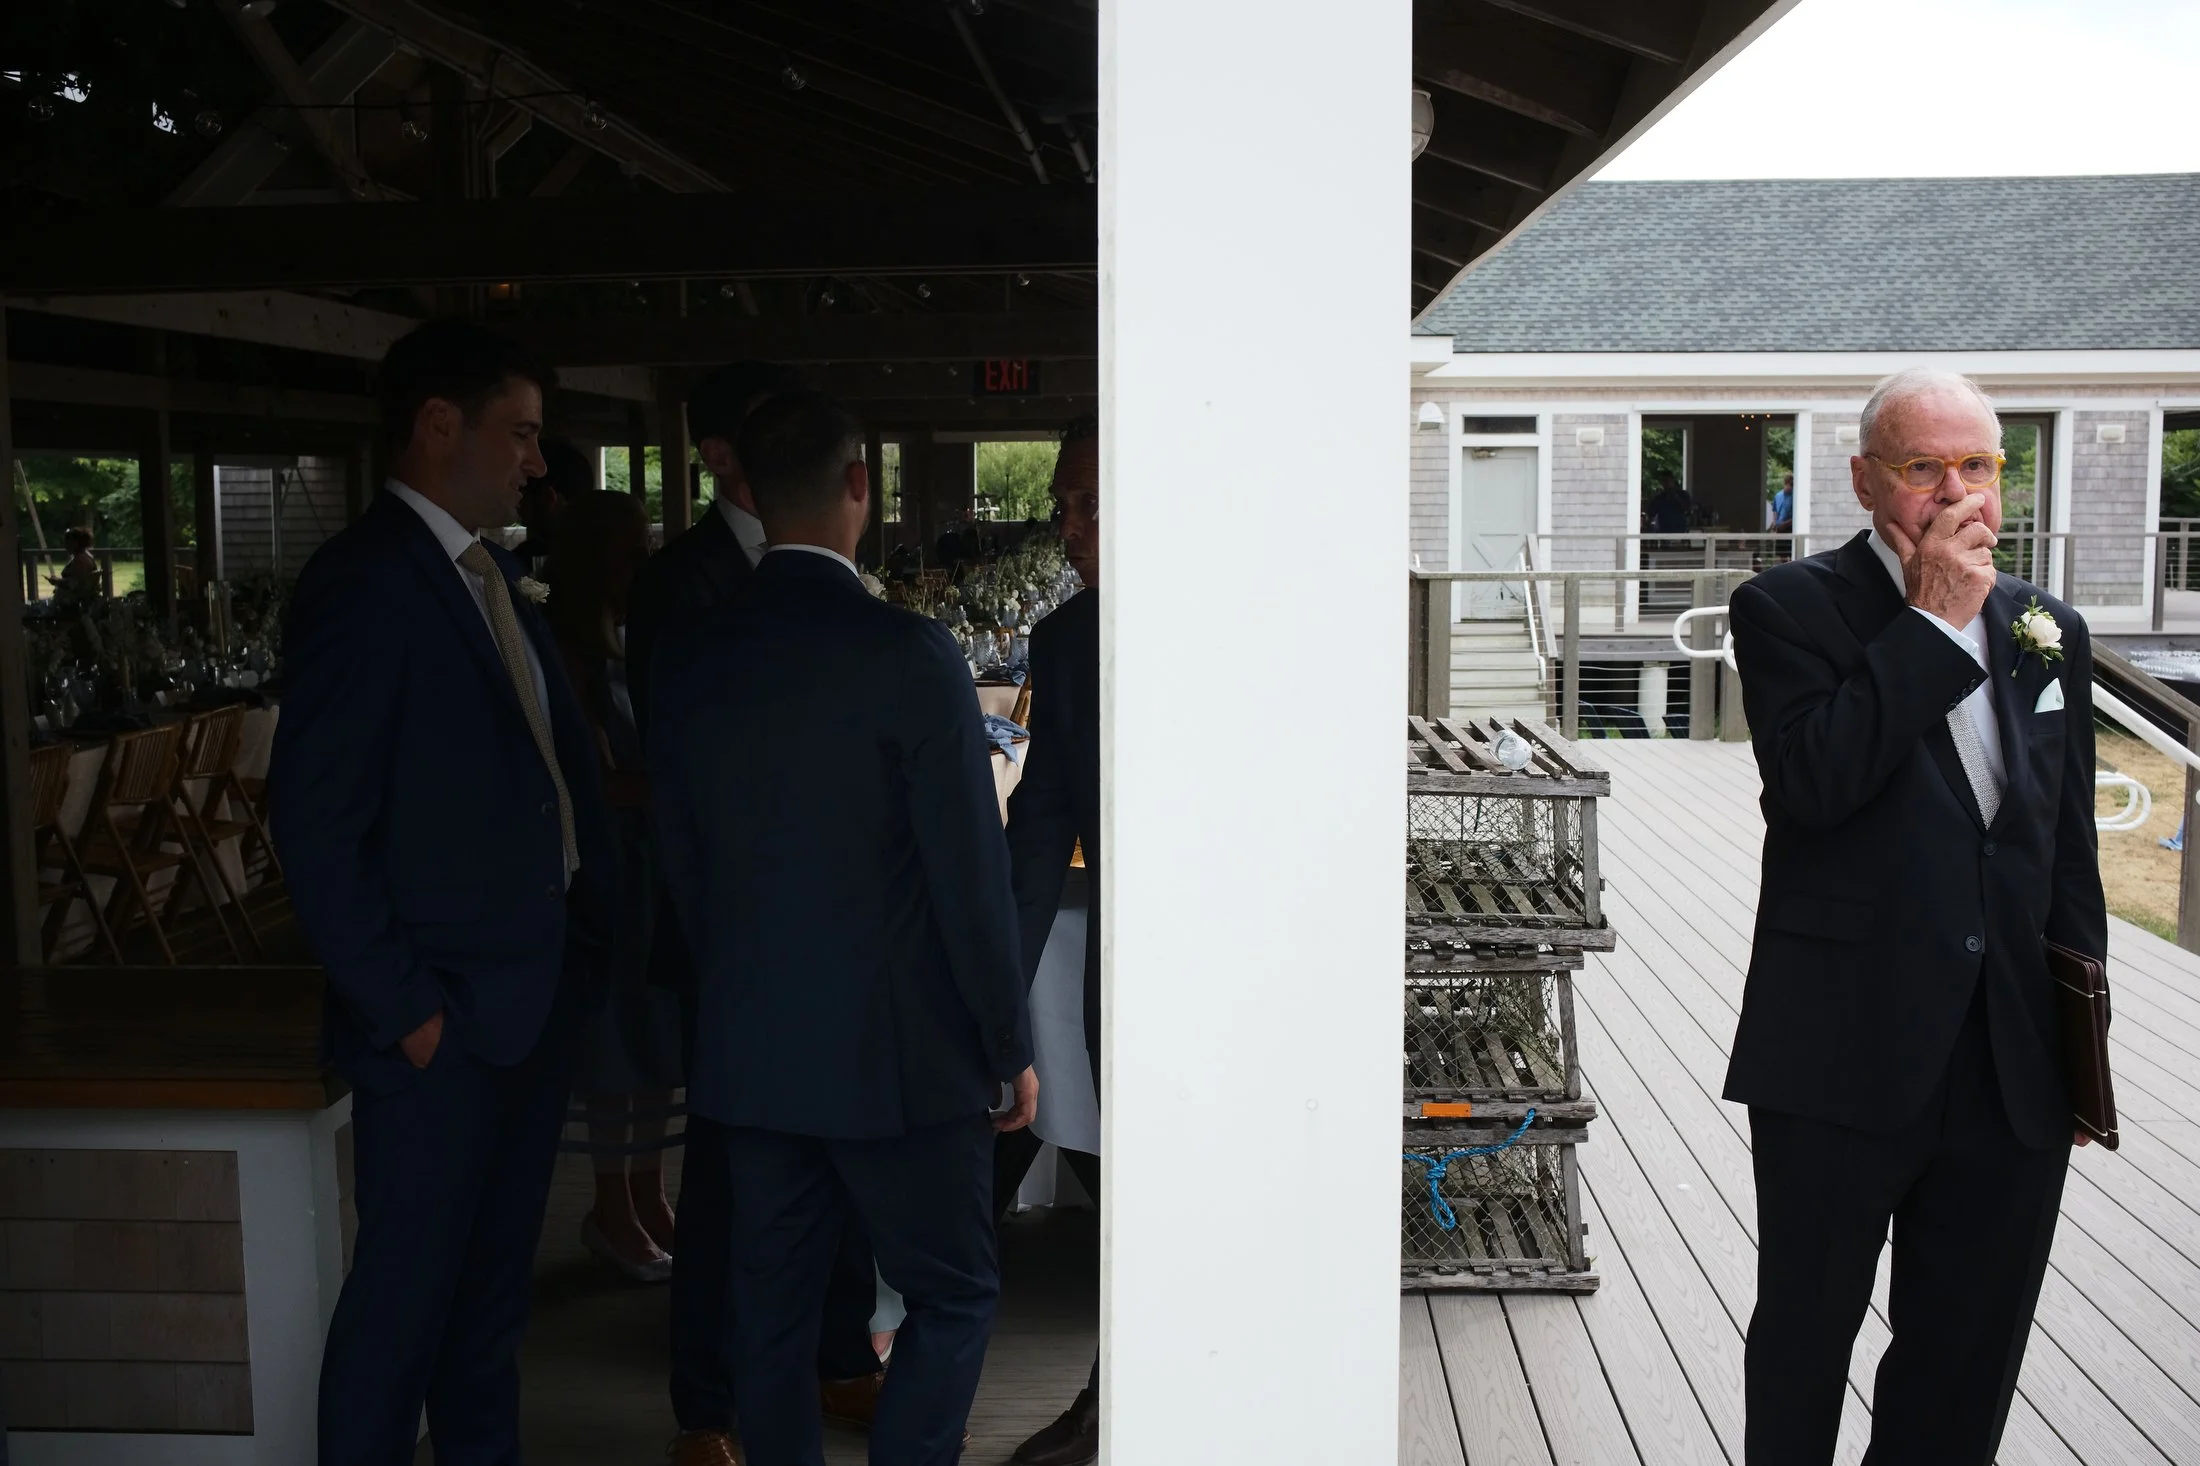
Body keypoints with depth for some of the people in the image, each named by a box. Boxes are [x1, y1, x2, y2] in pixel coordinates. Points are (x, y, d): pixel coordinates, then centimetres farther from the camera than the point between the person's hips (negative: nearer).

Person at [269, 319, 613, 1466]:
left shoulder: (494, 577, 12)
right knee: (406, 1286, 5)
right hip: (440, 1019, -8)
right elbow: (314, 815, -19)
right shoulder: (362, 582, -15)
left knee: (496, 1273, 21)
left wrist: (597, 932, 5)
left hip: (542, 988, 8)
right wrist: (398, 1004, -17)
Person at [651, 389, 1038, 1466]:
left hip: (745, 1053, 5)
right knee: (953, 1299, 10)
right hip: (899, 1053, -5)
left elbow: (679, 858, 8)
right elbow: (970, 874, -13)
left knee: (773, 1307, 16)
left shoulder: (687, 657, -1)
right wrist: (1010, 1045, -2)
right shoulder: (910, 655, -17)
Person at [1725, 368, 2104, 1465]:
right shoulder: (1790, 609, -6)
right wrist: (1939, 622, -18)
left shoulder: (2050, 629, 10)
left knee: (1969, 1365, 16)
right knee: (1804, 1343, 13)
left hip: (2014, 1073, 5)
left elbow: (2071, 850, 14)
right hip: (1845, 1060, -4)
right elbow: (1814, 779, -24)